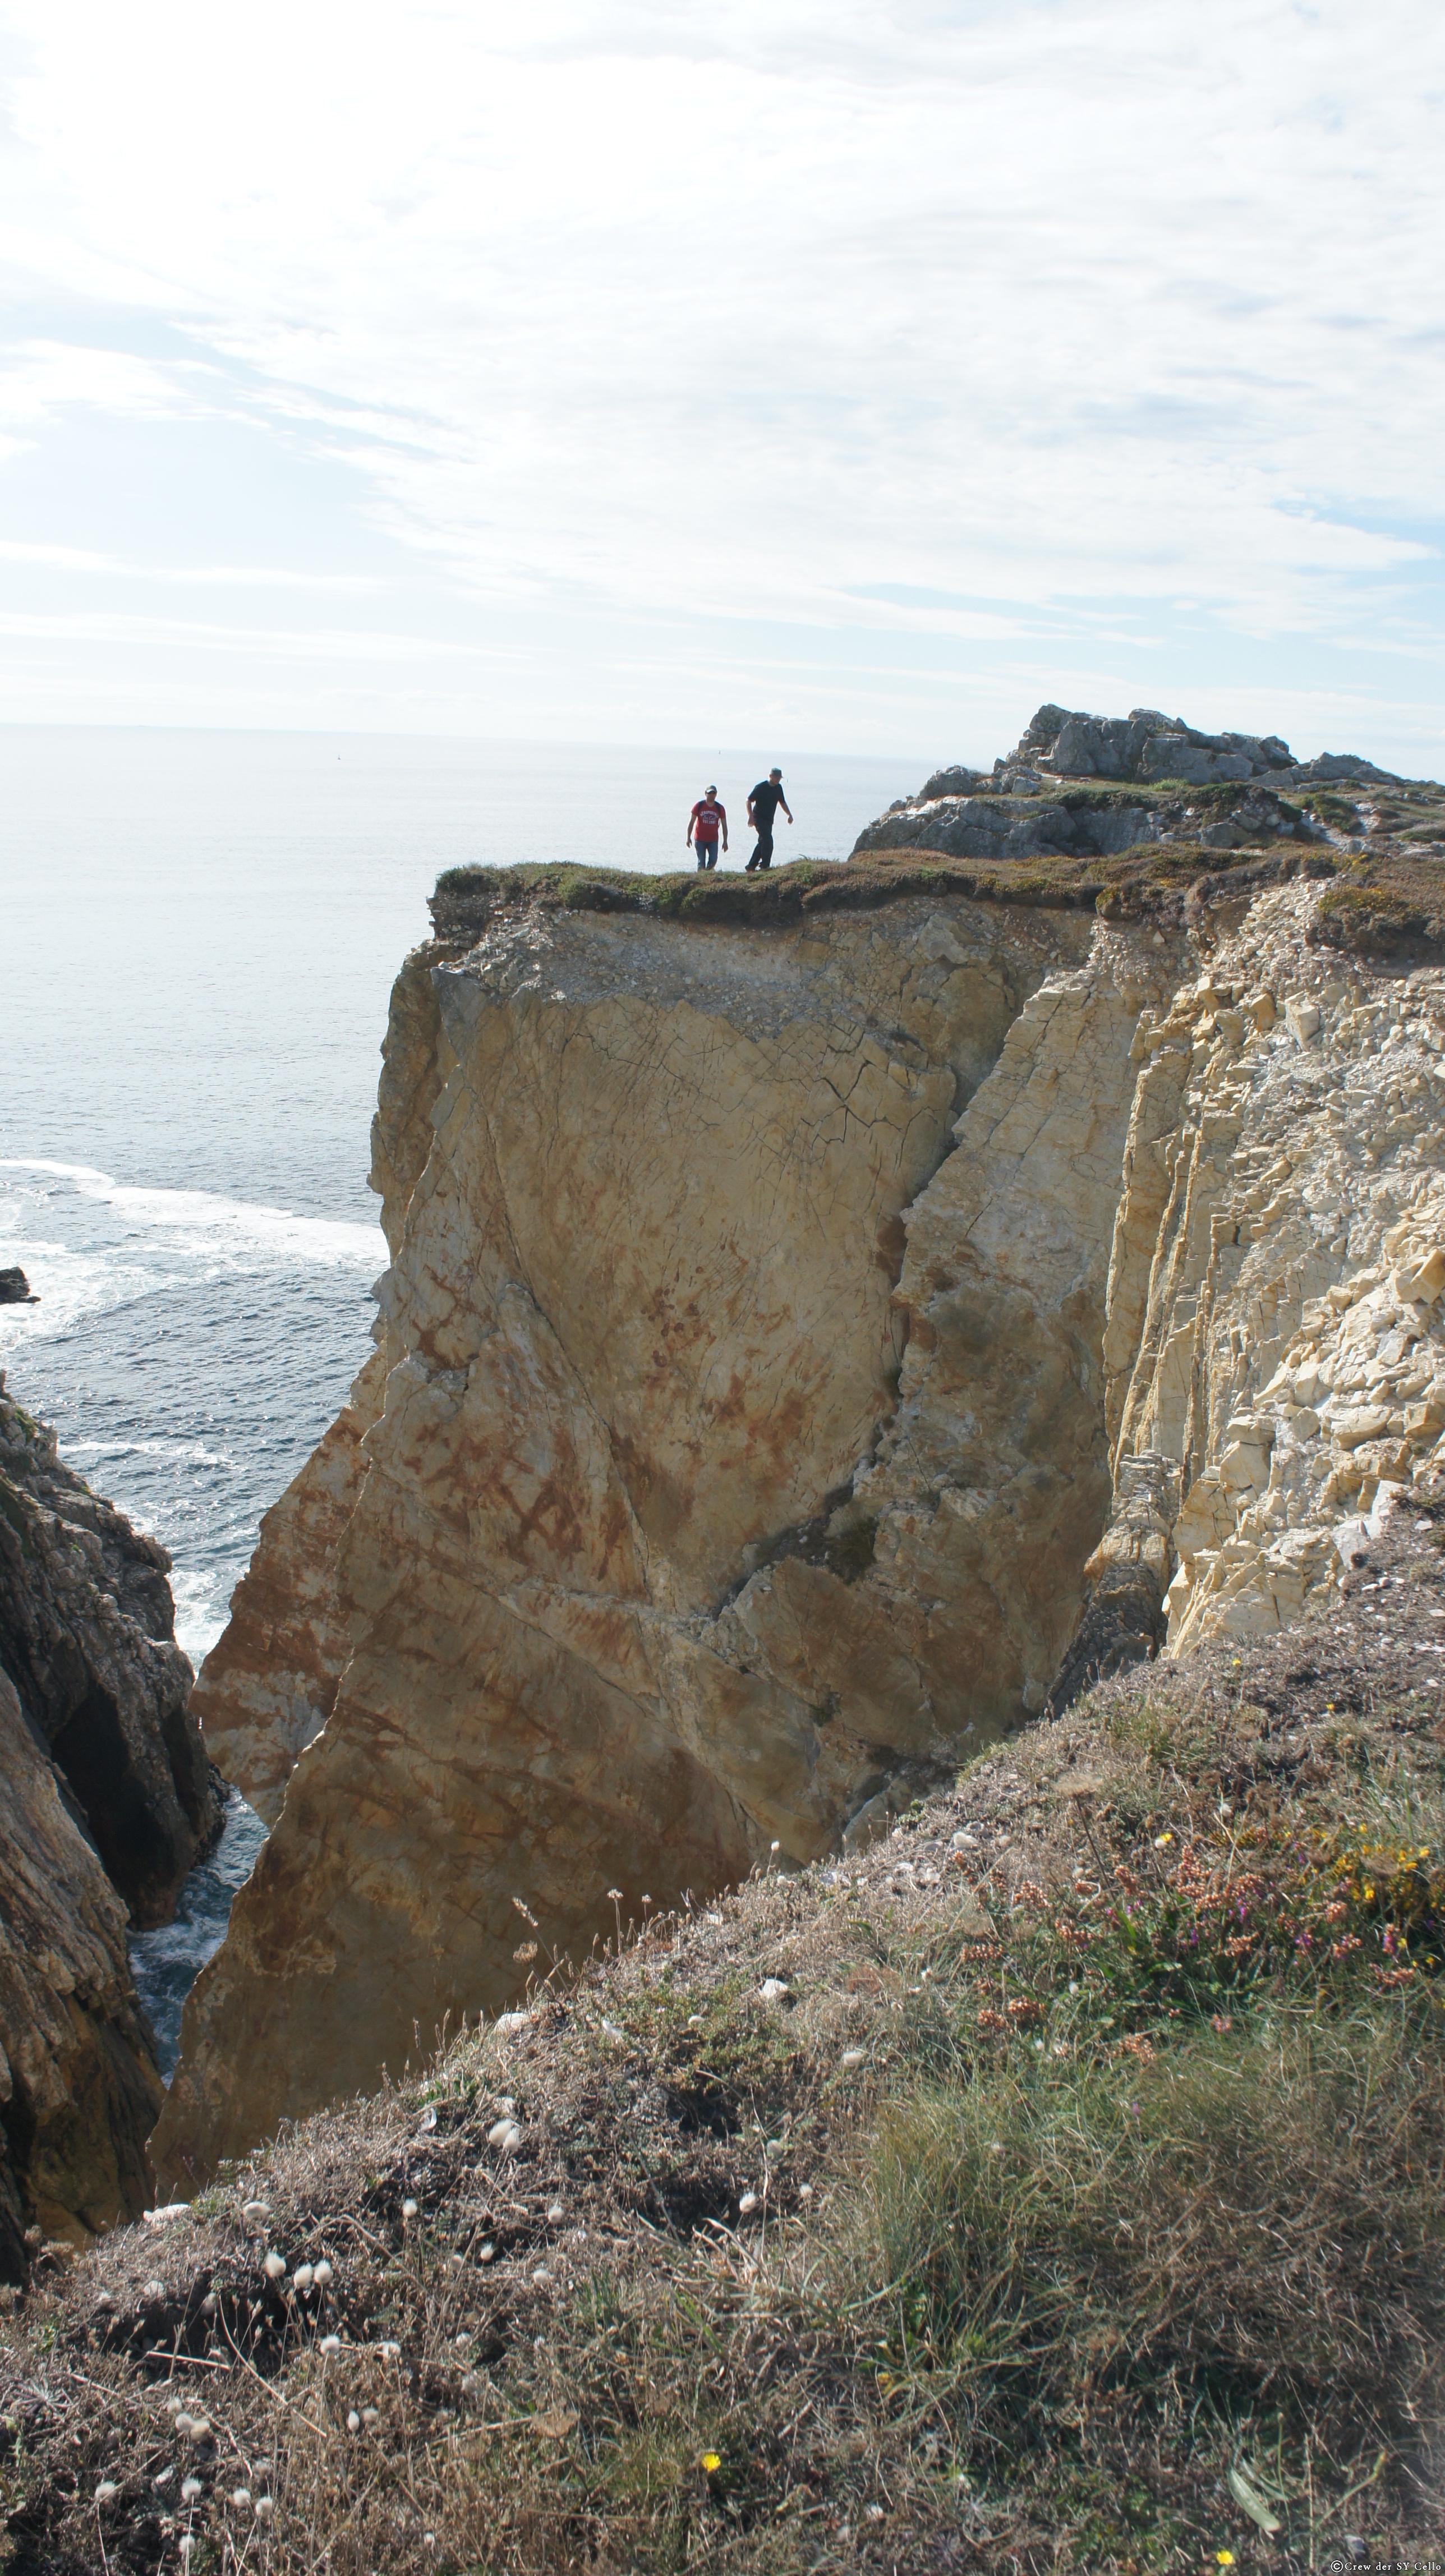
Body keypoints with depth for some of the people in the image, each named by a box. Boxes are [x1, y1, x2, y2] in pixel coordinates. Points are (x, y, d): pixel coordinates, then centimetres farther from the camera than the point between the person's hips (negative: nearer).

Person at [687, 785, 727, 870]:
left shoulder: (720, 808, 0)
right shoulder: (699, 805, -4)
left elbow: (724, 825, 5)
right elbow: (691, 822, -1)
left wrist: (725, 841, 2)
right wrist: (689, 838, -6)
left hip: (713, 840, 1)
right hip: (700, 840, -1)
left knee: (713, 860, -6)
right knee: (701, 862, -4)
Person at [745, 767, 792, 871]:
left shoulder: (778, 788, 8)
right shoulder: (761, 787, -13)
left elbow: (783, 803, 22)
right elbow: (749, 801, -11)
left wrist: (789, 815, 11)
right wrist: (751, 816, -23)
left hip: (769, 820, 8)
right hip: (759, 818, -8)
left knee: (763, 842, 8)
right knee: (768, 841, -19)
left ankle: (751, 866, 16)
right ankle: (764, 866, -16)